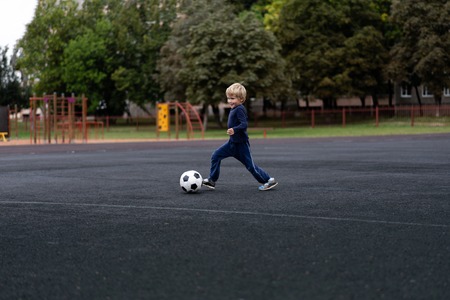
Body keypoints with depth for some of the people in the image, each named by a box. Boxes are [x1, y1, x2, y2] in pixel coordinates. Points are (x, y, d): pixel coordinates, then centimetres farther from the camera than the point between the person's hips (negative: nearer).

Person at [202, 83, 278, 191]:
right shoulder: (234, 109, 10)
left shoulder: (239, 109, -18)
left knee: (250, 166, -2)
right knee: (216, 156, 4)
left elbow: (244, 124, -29)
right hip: (232, 143, 9)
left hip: (241, 144, -9)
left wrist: (234, 130, -42)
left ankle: (269, 180, 11)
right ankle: (212, 180, 9)